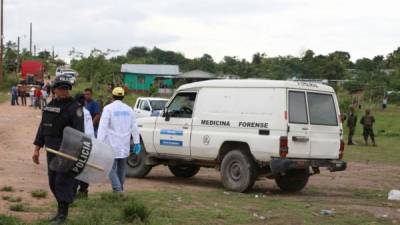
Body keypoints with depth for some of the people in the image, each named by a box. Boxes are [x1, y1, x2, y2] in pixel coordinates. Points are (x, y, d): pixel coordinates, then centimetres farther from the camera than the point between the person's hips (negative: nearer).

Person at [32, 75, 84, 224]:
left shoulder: (74, 107, -9)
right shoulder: (50, 106, 13)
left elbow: (79, 131, -16)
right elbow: (42, 128, 18)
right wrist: (37, 148, 13)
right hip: (52, 151, 7)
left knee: (63, 182, -8)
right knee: (53, 182, 12)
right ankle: (62, 209, 25)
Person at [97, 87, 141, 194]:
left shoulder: (108, 108, -7)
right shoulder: (129, 109, 8)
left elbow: (103, 127, -14)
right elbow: (134, 127, 10)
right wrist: (137, 142, 14)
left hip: (112, 145, -5)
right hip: (124, 145, 5)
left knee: (111, 168, -5)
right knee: (121, 168, 17)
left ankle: (118, 190, -19)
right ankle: (120, 189, 23)